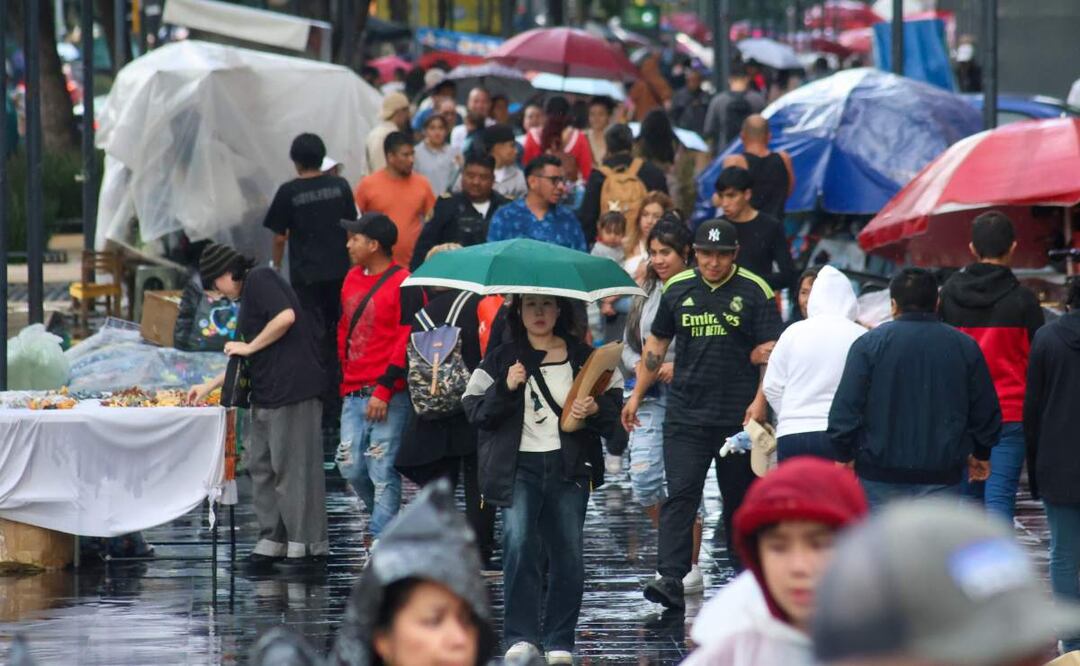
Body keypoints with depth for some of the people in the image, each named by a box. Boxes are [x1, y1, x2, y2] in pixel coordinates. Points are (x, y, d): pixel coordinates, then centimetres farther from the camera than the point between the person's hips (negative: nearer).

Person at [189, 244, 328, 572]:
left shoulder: (260, 279, -6)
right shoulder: (248, 296, 24)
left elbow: (286, 316, -23)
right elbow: (249, 361, 30)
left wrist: (249, 346, -11)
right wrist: (210, 386, 30)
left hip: (292, 390, -11)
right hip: (267, 396, 11)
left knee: (294, 468, -7)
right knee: (261, 467, 11)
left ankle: (309, 548, -3)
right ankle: (272, 542, 14)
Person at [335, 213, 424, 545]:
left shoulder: (403, 285, -10)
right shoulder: (352, 279, 14)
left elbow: (407, 343, -13)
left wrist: (384, 390, -17)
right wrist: (344, 375, 15)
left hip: (388, 396, -8)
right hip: (353, 393, 8)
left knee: (383, 472, -7)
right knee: (351, 467, 6)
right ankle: (387, 522, 25)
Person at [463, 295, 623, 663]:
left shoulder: (583, 357, 10)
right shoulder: (500, 360, 8)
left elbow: (615, 401, 12)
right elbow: (476, 410, 2)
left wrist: (595, 409, -9)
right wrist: (506, 388, -14)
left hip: (569, 467, 2)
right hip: (518, 467, -2)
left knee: (568, 554, 0)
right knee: (519, 541, -19)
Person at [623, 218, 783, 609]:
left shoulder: (755, 292, -1)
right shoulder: (677, 289, 8)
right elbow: (657, 344, 18)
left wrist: (760, 401, -16)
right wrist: (636, 396, 15)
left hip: (738, 417, -2)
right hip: (685, 414, 2)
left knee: (741, 500, 9)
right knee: (680, 496, -10)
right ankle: (671, 580, -17)